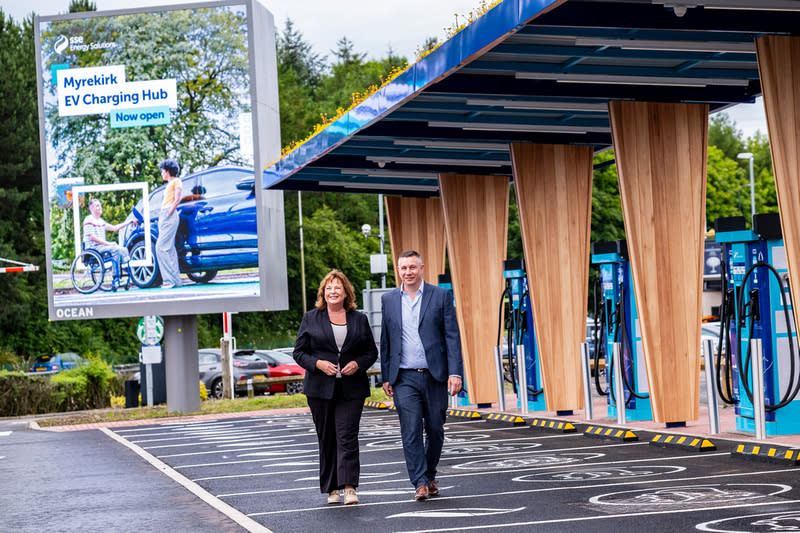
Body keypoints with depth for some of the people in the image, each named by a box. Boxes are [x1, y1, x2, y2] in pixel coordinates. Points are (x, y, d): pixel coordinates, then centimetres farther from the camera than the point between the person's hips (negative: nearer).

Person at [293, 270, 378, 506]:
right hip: (320, 388, 1)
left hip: (351, 388, 0)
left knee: (347, 435, -10)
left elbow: (372, 352, 12)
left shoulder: (359, 320, 9)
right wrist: (318, 363, -11)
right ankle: (332, 489, 13)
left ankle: (349, 487, -15)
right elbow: (299, 352, 6)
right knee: (326, 438, 5)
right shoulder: (311, 319, 7)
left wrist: (358, 364, -8)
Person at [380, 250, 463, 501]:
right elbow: (386, 341, 12)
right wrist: (386, 377, 9)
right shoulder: (388, 300, 8)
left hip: (434, 375, -1)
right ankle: (420, 483, -5)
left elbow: (452, 337, -2)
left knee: (435, 430, 7)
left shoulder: (441, 296, 1)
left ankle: (430, 476, 26)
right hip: (404, 378, 1)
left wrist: (455, 373, -10)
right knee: (411, 431, -7)